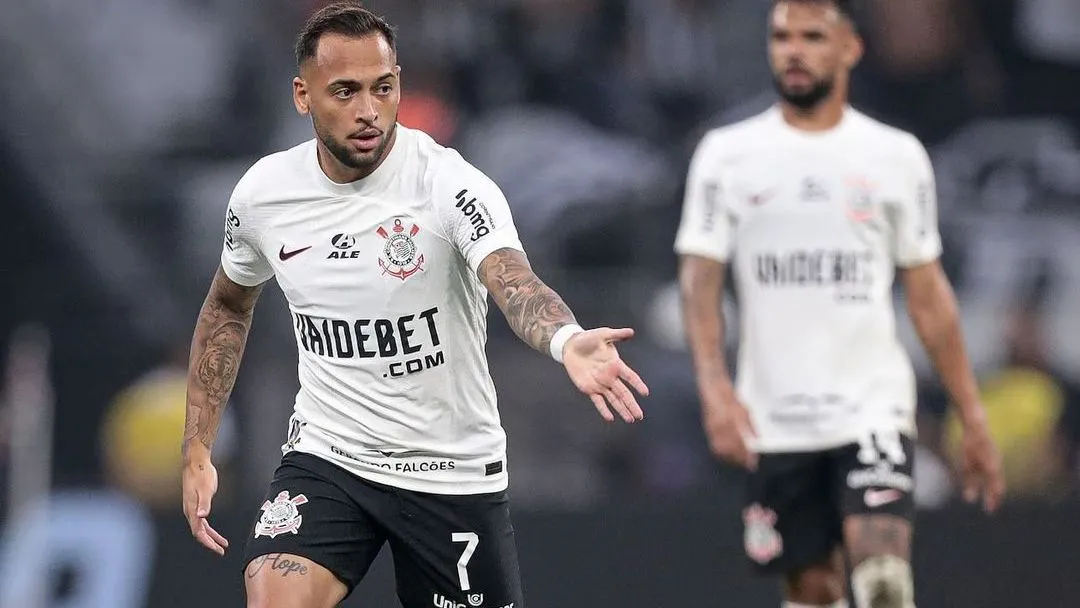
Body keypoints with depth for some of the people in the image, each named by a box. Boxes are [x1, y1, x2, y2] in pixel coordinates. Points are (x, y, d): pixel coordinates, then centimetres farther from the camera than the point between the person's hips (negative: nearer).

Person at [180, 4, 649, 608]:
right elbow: (229, 308, 15)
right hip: (326, 459, 2)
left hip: (452, 470, -2)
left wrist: (567, 341, -61)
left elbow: (512, 282, -38)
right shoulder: (263, 193, -4)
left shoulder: (449, 183, -19)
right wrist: (197, 450, 11)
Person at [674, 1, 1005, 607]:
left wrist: (973, 415, 7)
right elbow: (701, 279, -1)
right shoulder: (726, 154, 4)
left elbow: (928, 294, 9)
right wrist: (714, 388, -17)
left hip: (874, 405, -1)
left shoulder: (898, 156, 5)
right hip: (774, 420, 1)